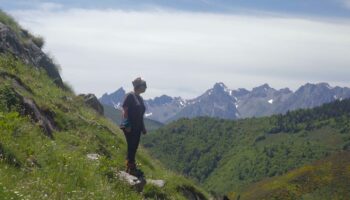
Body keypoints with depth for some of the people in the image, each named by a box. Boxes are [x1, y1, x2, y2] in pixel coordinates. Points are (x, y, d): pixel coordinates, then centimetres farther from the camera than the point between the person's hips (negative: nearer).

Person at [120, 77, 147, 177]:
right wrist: (127, 125, -20)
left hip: (137, 127, 8)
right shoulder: (130, 96, -11)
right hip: (129, 127, -8)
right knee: (131, 147, -5)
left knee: (134, 148, 12)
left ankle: (130, 167, 21)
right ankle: (131, 168, 2)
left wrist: (143, 127, 18)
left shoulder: (140, 98, 14)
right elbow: (125, 110, -15)